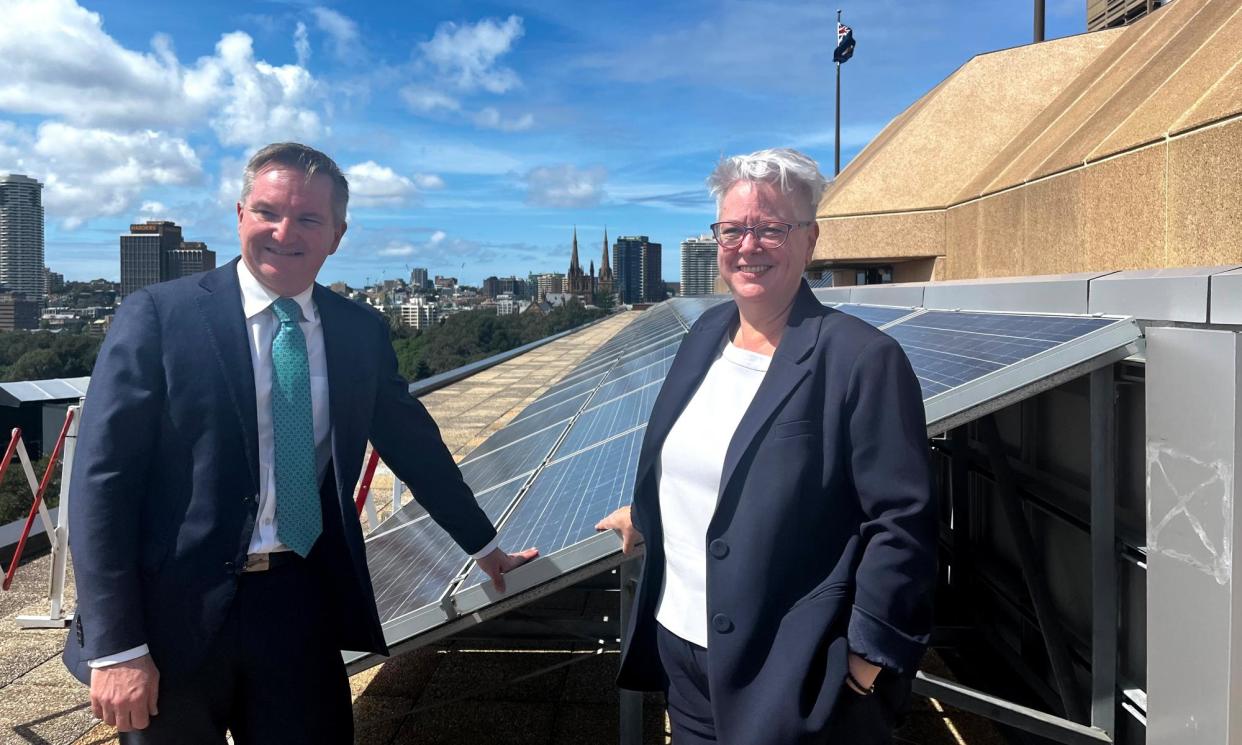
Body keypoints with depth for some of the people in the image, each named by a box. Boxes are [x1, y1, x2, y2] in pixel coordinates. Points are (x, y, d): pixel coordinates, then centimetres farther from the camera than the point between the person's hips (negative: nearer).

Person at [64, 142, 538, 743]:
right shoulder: (158, 315, -7)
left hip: (303, 603, 3)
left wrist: (485, 547, 20)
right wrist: (115, 646, -13)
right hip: (177, 611, -2)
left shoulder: (361, 331, 4)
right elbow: (101, 479, -9)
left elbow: (415, 446, 14)